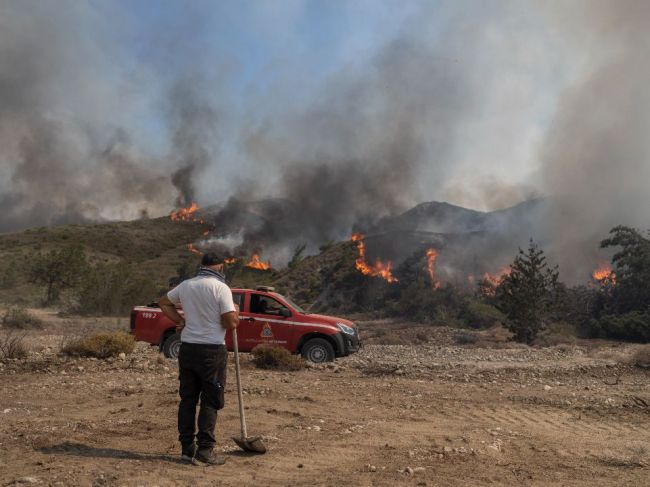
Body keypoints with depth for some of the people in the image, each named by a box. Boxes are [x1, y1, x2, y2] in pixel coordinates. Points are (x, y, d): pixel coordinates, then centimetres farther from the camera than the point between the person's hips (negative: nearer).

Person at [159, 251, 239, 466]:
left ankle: (187, 448, 17)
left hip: (187, 348, 6)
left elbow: (164, 302, 23)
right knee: (210, 401, 2)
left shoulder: (186, 285, 7)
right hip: (212, 351, -6)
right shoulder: (221, 288, -12)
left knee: (187, 399, 11)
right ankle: (205, 449, 2)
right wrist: (236, 312, 5)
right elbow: (231, 323, -16)